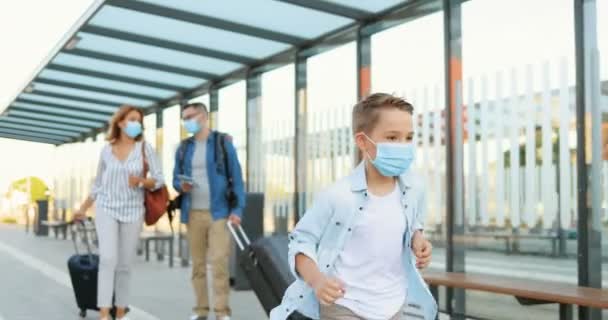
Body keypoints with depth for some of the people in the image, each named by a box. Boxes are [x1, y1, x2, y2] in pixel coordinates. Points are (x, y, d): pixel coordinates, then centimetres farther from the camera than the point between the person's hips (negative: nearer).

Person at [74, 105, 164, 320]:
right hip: (106, 208, 0)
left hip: (133, 211, 0)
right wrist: (83, 208, 18)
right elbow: (98, 184, 16)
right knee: (108, 259, -15)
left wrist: (141, 181, -24)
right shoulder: (106, 150, 5)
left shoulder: (145, 148, 0)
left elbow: (159, 180, -5)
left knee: (125, 264, 4)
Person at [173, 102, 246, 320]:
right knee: (198, 263, 7)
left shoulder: (223, 142, 0)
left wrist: (237, 209, -12)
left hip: (218, 212, -4)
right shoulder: (183, 148, 11)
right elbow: (175, 178, 14)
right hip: (193, 213, 4)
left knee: (219, 262, -10)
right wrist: (181, 186, -11)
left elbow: (236, 178, -3)